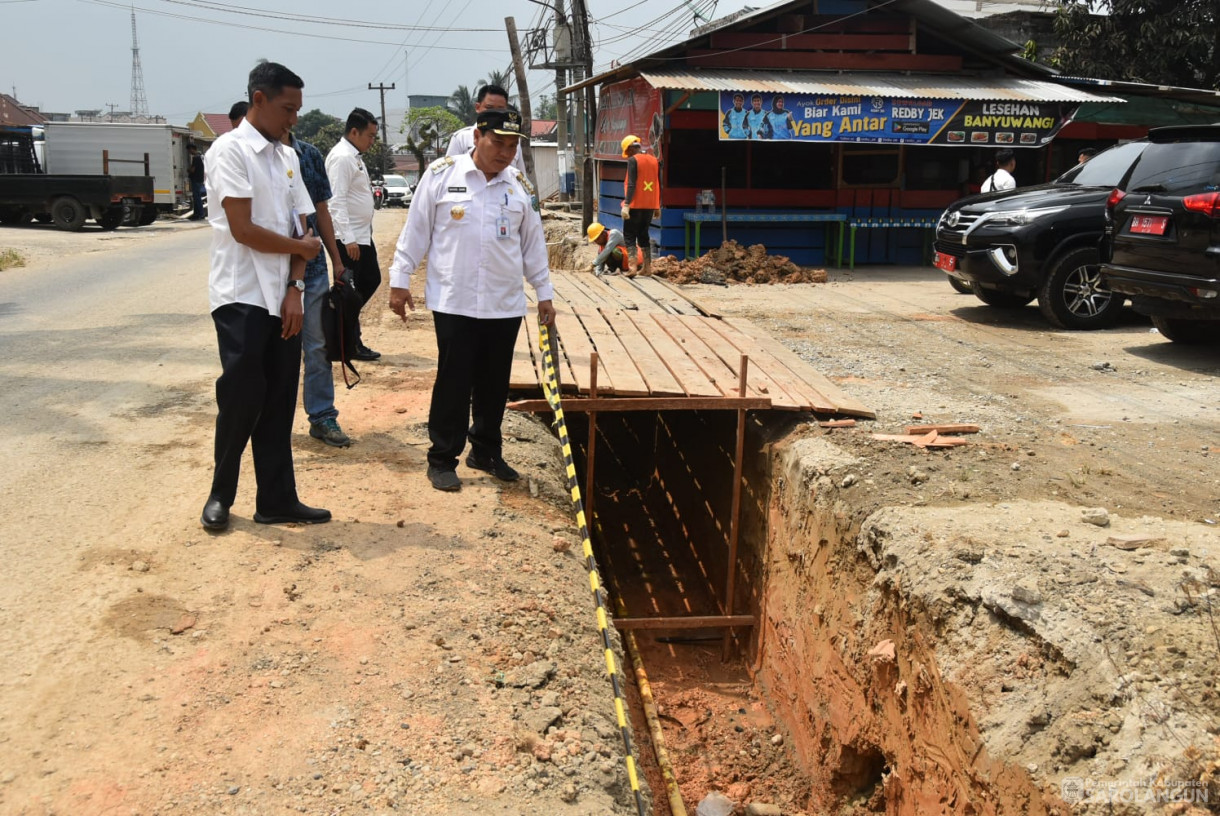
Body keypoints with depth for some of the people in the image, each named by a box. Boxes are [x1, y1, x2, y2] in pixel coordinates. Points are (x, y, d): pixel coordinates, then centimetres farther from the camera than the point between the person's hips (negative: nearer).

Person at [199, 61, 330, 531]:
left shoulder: (287, 157, 13)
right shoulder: (230, 150, -8)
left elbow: (301, 228, 9)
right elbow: (243, 230, -16)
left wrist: (295, 288, -3)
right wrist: (301, 246, -3)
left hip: (282, 299, 6)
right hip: (241, 298, -6)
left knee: (278, 405, 8)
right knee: (241, 400, -5)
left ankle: (277, 501, 15)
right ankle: (221, 495, 14)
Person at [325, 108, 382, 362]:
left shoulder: (354, 157, 14)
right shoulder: (341, 157, -16)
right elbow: (337, 201, -22)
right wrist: (348, 239, -26)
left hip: (363, 235, 10)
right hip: (349, 238, -10)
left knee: (371, 279, 17)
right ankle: (352, 344, 9)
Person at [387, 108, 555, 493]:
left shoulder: (519, 185, 7)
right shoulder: (441, 174, -3)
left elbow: (533, 244, 14)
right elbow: (416, 231, 1)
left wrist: (544, 293, 13)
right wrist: (400, 280, 0)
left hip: (505, 305, 4)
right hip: (454, 302, -3)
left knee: (495, 384, 11)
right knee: (453, 383, 0)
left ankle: (487, 452, 28)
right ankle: (442, 459, 13)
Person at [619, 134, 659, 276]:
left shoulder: (633, 160, -9)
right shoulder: (655, 161, 10)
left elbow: (632, 184, -18)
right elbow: (659, 185, 13)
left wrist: (626, 204, -20)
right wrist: (658, 206, 18)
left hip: (635, 205, -6)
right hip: (650, 205, 6)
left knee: (629, 235, 1)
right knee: (643, 234, 16)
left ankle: (632, 267, -11)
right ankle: (648, 267, 14)